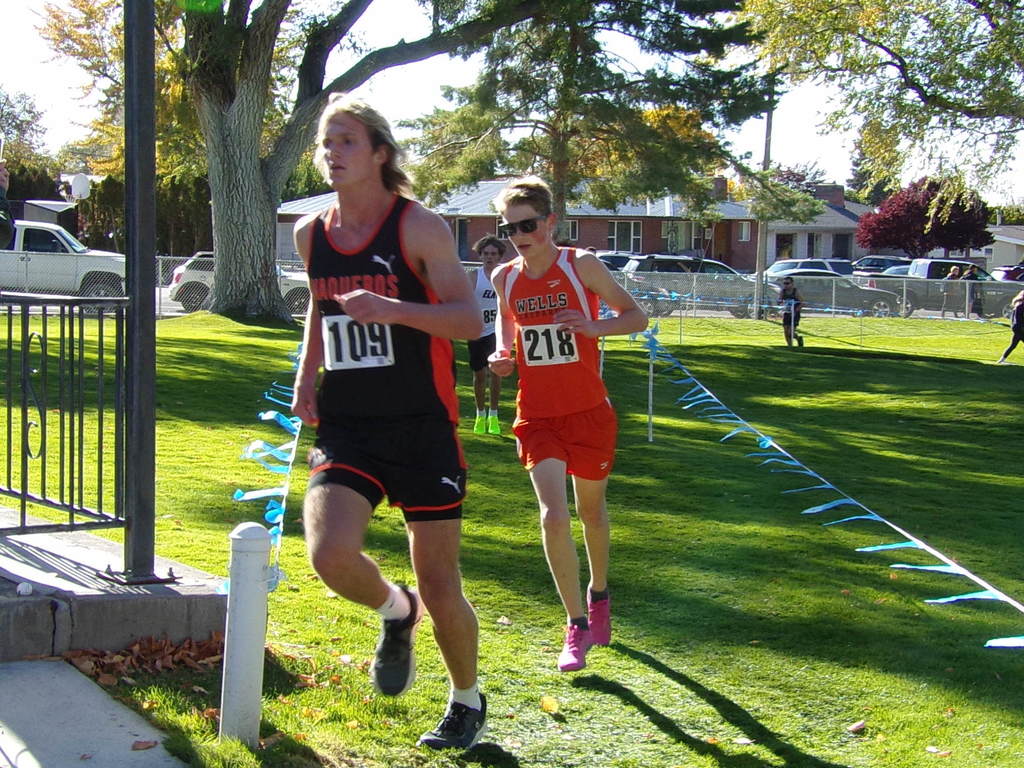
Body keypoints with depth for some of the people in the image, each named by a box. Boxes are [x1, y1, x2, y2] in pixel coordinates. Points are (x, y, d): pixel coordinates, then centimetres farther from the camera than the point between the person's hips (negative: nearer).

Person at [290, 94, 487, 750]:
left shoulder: (420, 228, -8)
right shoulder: (312, 234, 7)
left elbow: (471, 319, -13)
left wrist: (392, 309, -28)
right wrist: (307, 376, 11)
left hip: (422, 429, -3)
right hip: (346, 428, 4)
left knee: (440, 586, 3)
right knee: (331, 555, -22)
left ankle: (468, 701, 31)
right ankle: (395, 612, 14)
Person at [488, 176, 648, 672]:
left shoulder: (581, 266, -10)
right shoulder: (505, 278, -1)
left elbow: (636, 316, -4)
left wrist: (595, 327, -23)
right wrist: (503, 352, -1)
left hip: (588, 412, -1)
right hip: (536, 416, 1)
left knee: (591, 512, 15)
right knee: (553, 517, -14)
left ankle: (598, 594, 43)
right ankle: (577, 626, 0)